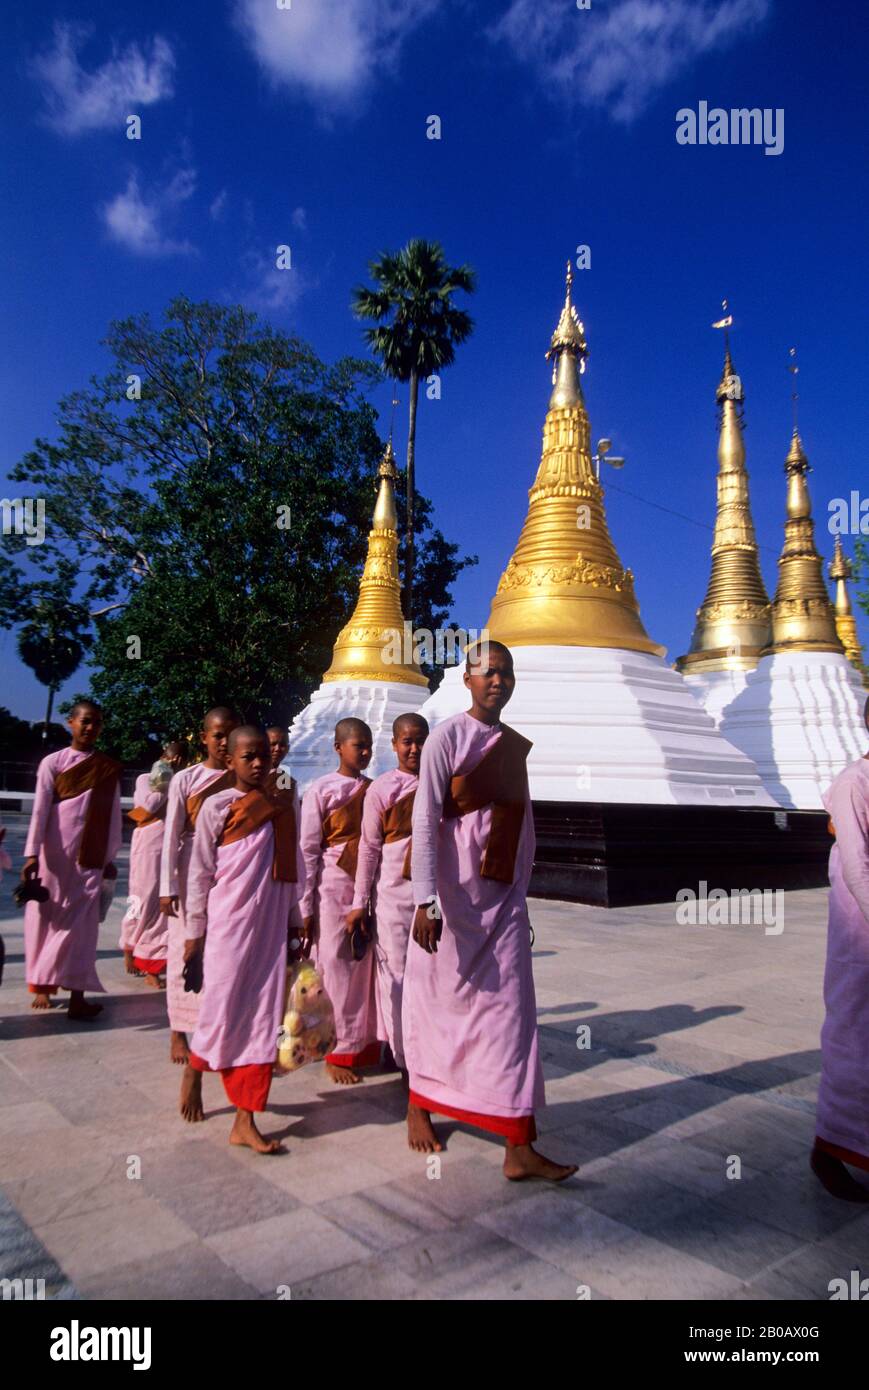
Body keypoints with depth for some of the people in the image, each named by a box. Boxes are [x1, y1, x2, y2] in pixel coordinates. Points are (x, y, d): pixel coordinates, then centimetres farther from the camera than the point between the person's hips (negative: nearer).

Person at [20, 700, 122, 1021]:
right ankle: (43, 985, 22)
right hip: (54, 853, 0)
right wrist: (32, 853, -13)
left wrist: (110, 858, 6)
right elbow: (40, 810, -5)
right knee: (46, 917, 7)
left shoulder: (109, 768, 5)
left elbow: (114, 815, 7)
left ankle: (76, 995, -3)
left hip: (90, 856, 1)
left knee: (82, 921, -3)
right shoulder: (52, 762, 1)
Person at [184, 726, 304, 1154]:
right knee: (223, 1009, 2)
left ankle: (245, 1121, 11)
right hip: (228, 925, -3)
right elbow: (199, 872, -2)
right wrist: (194, 930, -1)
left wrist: (293, 920, 12)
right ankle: (195, 1065, 36)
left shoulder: (283, 807, 7)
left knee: (264, 1015, 3)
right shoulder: (217, 806, -4)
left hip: (270, 926, 4)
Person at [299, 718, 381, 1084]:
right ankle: (338, 1053, 15)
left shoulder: (375, 789, 8)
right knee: (336, 969, 2)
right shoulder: (321, 790, -4)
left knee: (366, 967, 8)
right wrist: (306, 908, -6)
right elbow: (308, 851, -5)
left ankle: (365, 1046, 21)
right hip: (334, 887, -4)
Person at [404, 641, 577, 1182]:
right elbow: (425, 819, -14)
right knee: (437, 1001, 9)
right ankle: (419, 1107, 33)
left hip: (503, 898, 5)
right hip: (454, 896, -5)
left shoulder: (517, 746, 10)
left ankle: (520, 1148, 8)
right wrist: (426, 901, -21)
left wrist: (521, 898, 15)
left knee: (511, 1010, 2)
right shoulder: (448, 736, -8)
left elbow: (523, 826, 14)